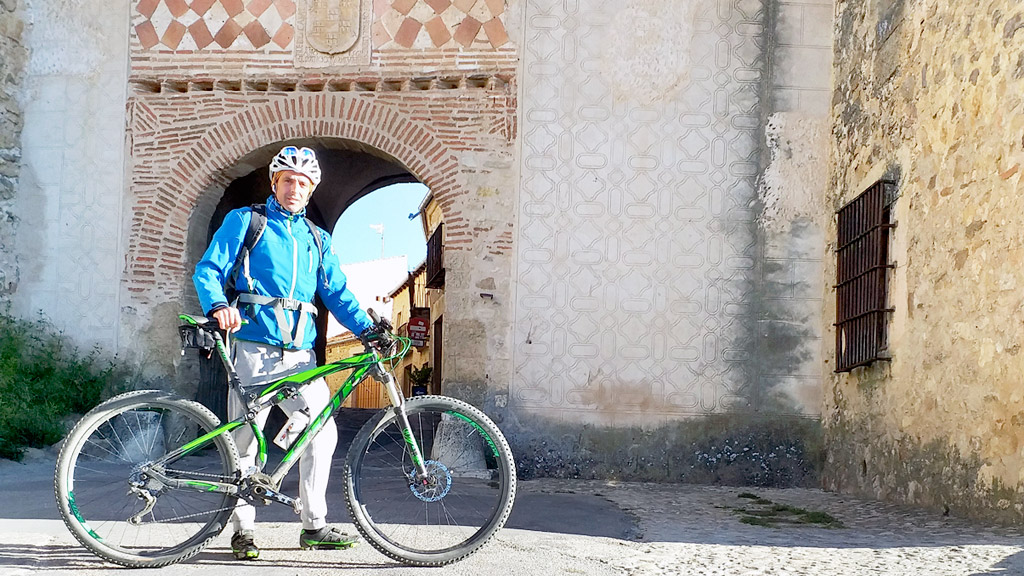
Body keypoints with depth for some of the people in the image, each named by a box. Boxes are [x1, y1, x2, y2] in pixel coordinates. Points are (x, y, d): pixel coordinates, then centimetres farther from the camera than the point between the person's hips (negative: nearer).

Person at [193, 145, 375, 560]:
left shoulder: (317, 239, 20)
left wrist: (367, 329, -1)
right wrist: (218, 306, -22)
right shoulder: (243, 222, 8)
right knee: (244, 441, -1)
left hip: (300, 355, 4)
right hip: (254, 350, -4)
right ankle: (243, 530, 11)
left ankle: (314, 525, 10)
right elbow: (207, 270, 0)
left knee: (323, 433, -2)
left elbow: (337, 293, 16)